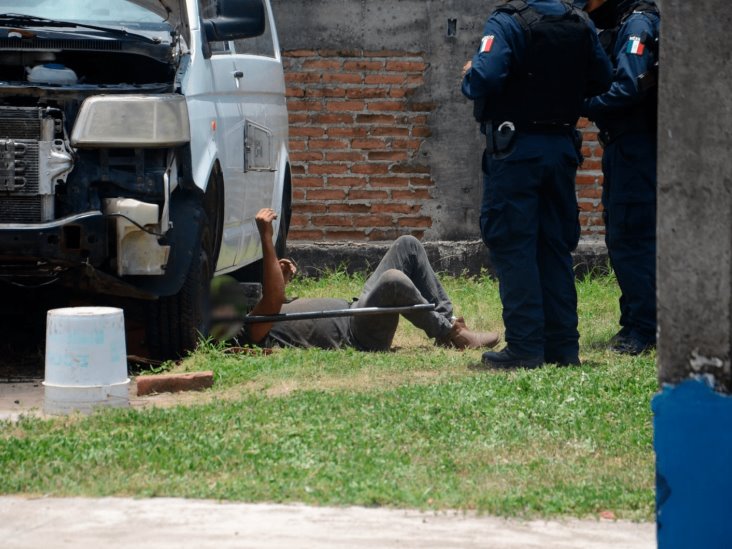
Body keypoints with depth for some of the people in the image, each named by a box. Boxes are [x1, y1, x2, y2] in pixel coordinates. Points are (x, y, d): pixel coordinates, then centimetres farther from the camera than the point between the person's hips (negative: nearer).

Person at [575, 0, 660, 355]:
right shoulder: (614, 29, 17)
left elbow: (630, 88, -23)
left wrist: (580, 105, -19)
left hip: (636, 148, -10)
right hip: (622, 149, 10)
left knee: (632, 238, -9)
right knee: (620, 237, 14)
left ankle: (643, 330, -6)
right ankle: (634, 323, 21)